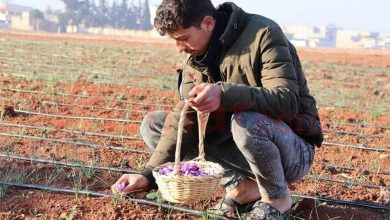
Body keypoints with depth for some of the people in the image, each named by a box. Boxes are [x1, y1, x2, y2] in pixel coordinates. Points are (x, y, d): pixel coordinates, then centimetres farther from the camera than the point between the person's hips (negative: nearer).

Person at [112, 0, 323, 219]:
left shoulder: (262, 34, -19)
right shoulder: (196, 54, 0)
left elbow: (287, 101, -30)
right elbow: (184, 118, -4)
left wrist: (225, 95, -45)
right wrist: (150, 174, -14)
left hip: (294, 150, -6)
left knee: (246, 121, -40)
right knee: (152, 124, -2)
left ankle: (277, 198, -9)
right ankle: (241, 186, -5)